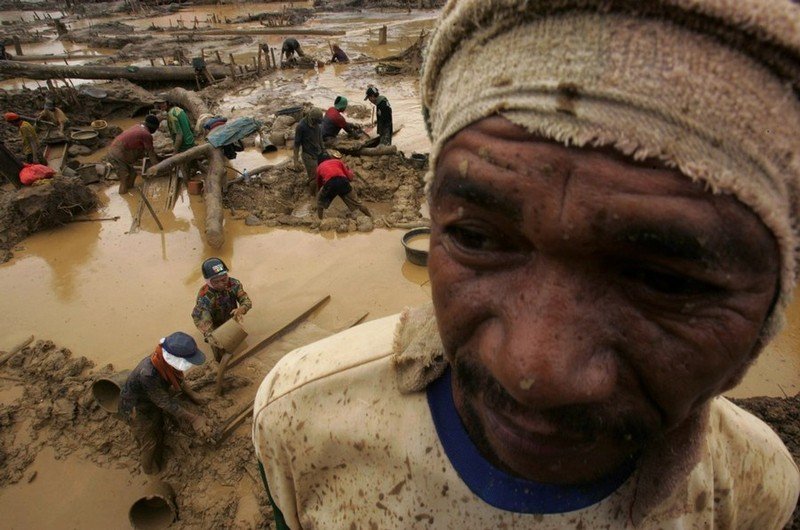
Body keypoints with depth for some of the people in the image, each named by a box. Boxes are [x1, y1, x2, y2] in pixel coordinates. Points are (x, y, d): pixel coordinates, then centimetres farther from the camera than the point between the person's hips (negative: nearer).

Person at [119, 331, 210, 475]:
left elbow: (178, 379, -3)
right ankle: (150, 471, 43)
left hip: (152, 404, 7)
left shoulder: (165, 360, -25)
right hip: (137, 410, -6)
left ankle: (159, 463, 51)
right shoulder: (148, 374, -45)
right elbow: (166, 403, -35)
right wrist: (193, 419, -34)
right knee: (149, 443, 15)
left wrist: (191, 394, -15)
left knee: (159, 434, 25)